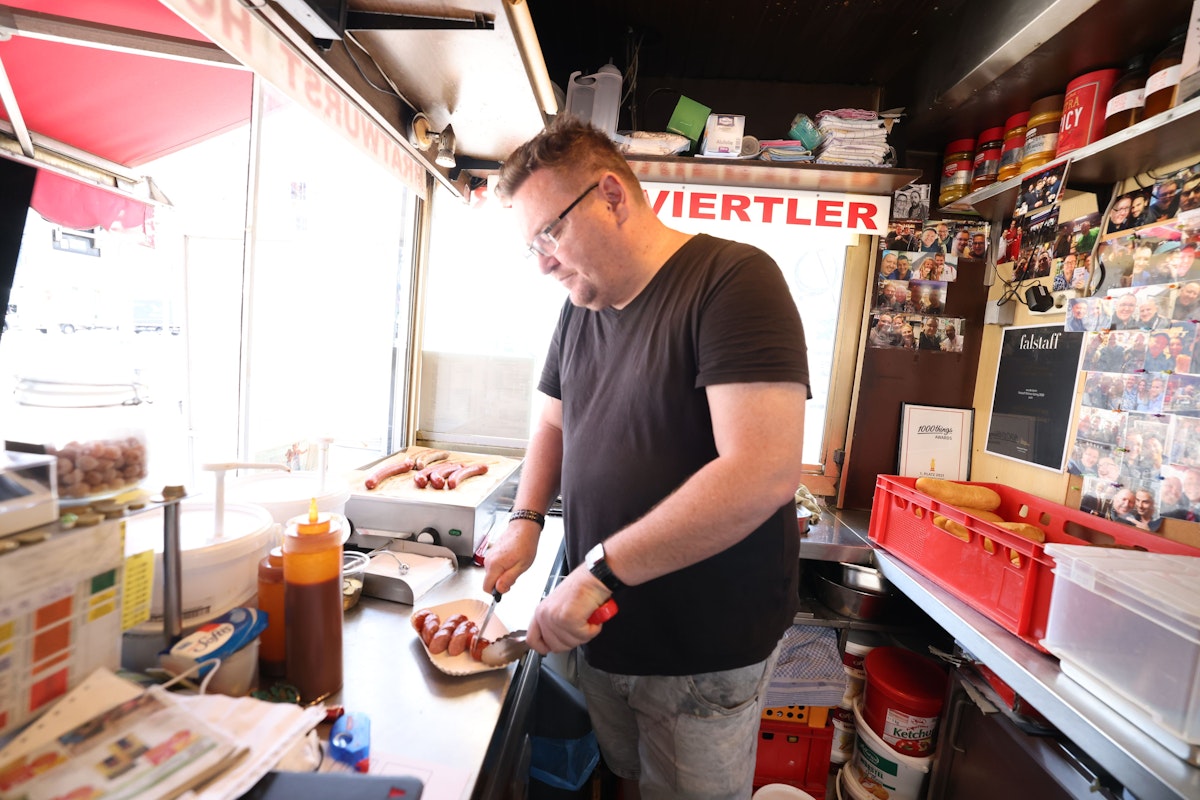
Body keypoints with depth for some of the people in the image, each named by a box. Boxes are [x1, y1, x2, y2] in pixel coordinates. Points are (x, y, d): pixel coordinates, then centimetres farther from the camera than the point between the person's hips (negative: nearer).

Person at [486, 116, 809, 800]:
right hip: (605, 628, 6)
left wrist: (599, 569, -25)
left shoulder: (733, 279, -19)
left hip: (705, 650, -6)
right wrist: (527, 520, 0)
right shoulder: (581, 305, 5)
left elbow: (765, 471, -29)